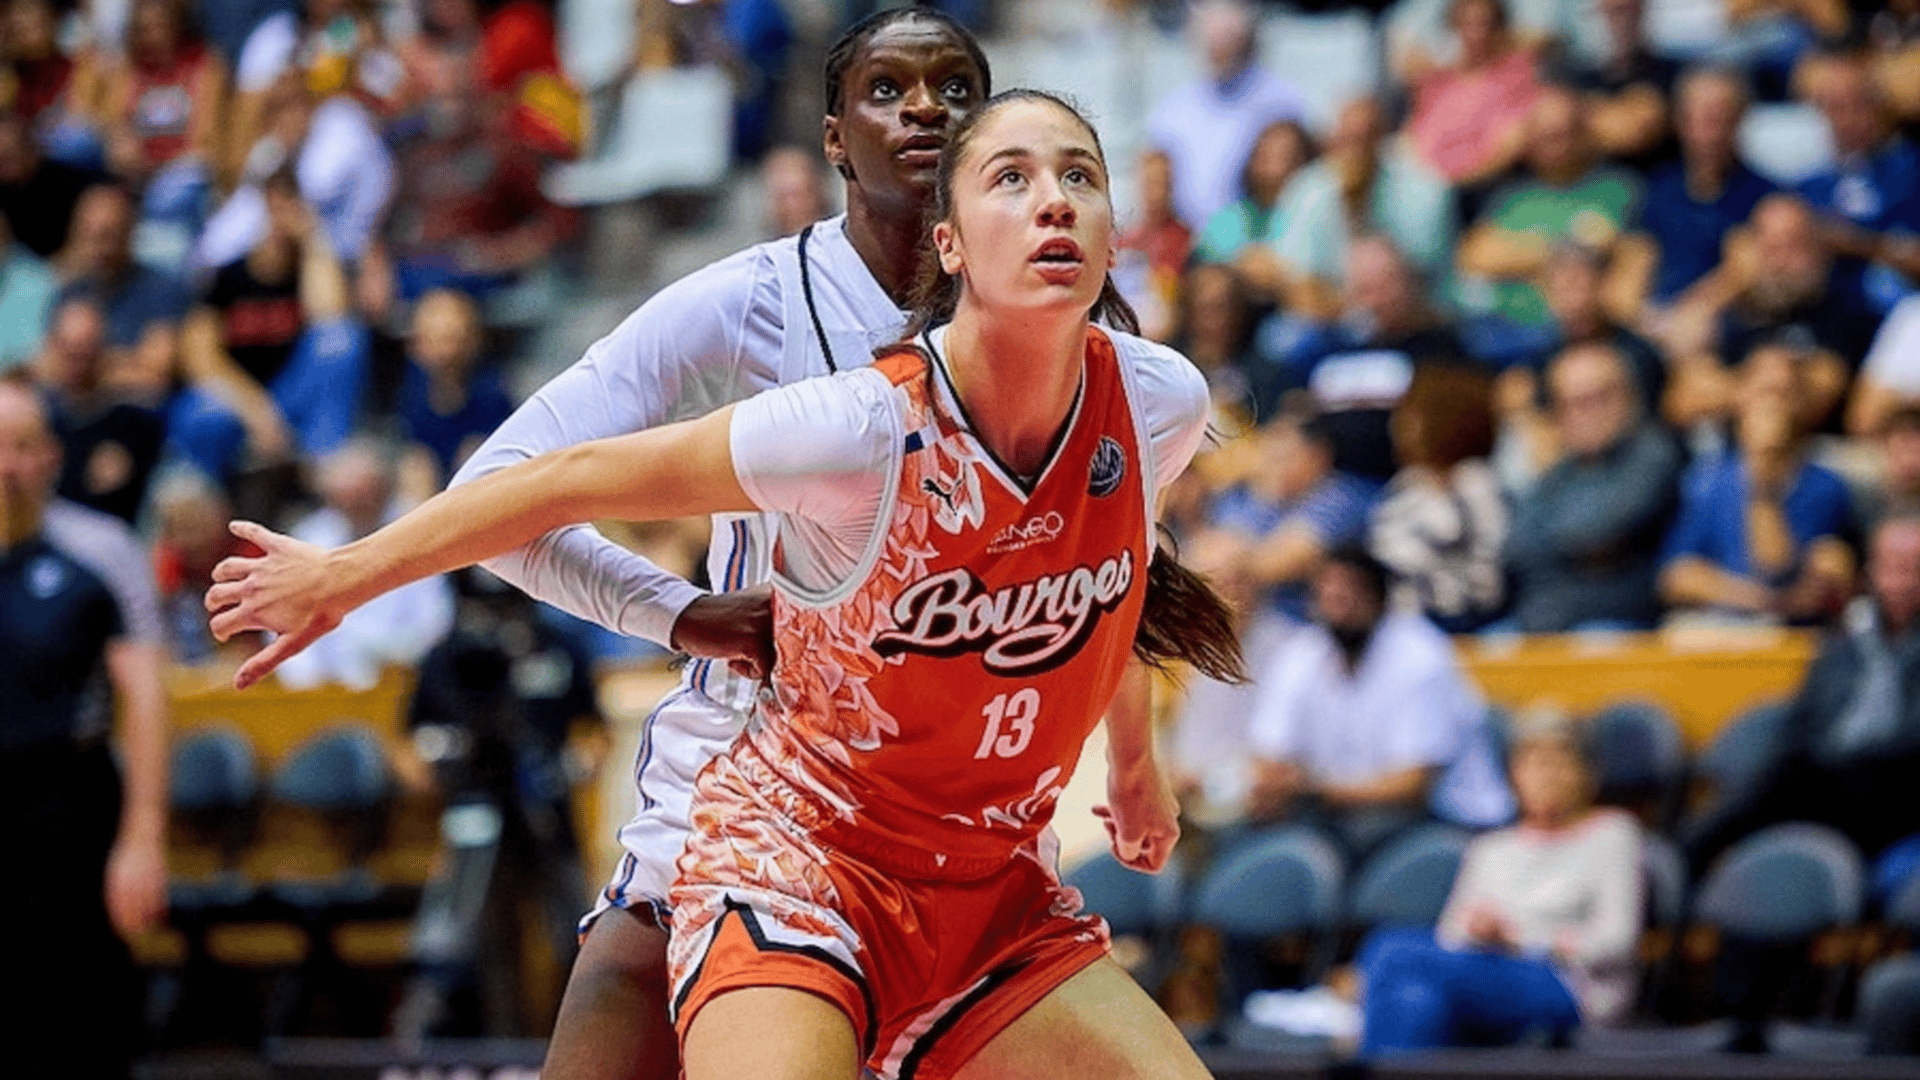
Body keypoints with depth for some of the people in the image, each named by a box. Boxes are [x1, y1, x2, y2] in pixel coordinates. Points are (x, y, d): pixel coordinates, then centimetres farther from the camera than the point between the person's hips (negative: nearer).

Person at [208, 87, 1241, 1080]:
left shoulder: (1160, 404, -10)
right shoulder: (865, 430, -25)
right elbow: (575, 480, -11)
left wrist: (1134, 764, 30)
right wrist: (343, 575, -1)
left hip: (993, 889, 5)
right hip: (796, 851, -5)